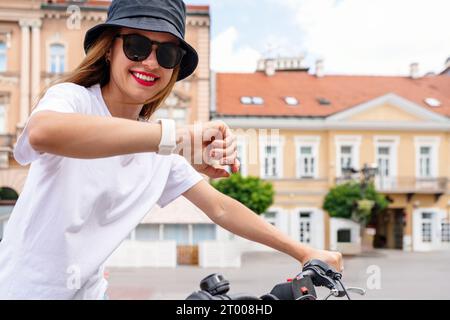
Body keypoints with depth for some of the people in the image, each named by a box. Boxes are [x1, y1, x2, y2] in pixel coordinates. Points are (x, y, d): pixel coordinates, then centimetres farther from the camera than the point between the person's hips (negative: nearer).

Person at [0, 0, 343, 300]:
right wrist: (179, 137, -49)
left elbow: (221, 208, 5)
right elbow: (43, 132, -41)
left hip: (87, 289, 6)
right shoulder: (72, 97, -18)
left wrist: (304, 252, 2)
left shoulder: (160, 151, 1)